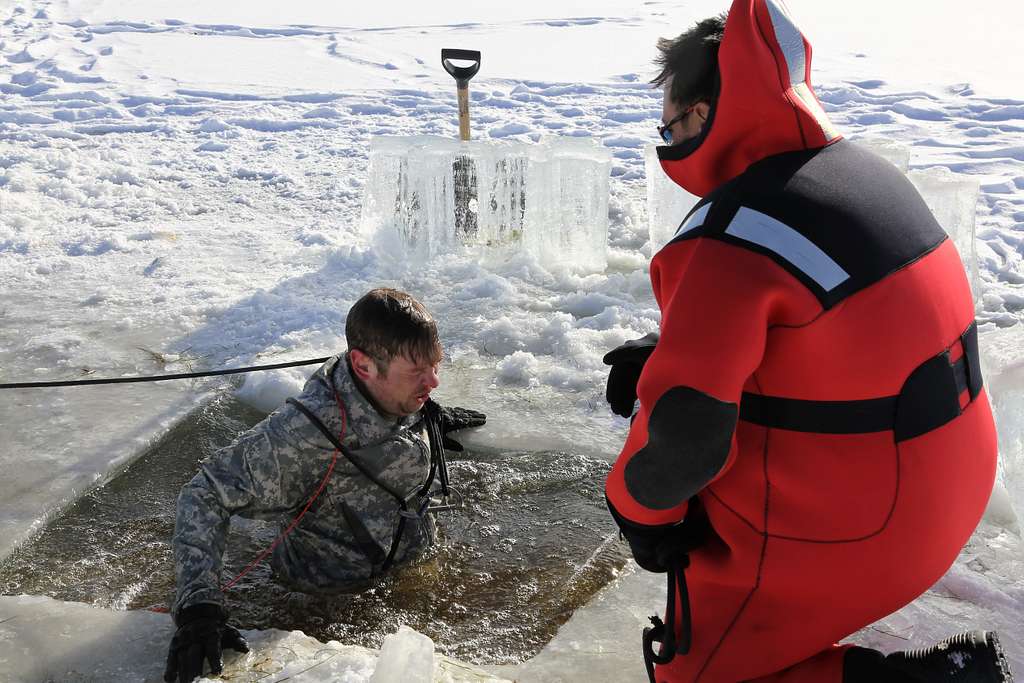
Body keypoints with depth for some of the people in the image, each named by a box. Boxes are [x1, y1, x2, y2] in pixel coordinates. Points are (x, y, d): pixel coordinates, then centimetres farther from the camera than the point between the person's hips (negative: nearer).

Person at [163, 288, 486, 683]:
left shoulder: (398, 395, -23)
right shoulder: (302, 436, -41)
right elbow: (205, 495, -33)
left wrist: (434, 419, 16)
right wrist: (197, 605, -41)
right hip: (332, 585, -4)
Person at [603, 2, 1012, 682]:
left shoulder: (727, 242, -26)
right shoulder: (861, 167, 2)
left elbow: (685, 428, -26)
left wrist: (638, 506, -6)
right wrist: (665, 354, 8)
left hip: (850, 533, -8)